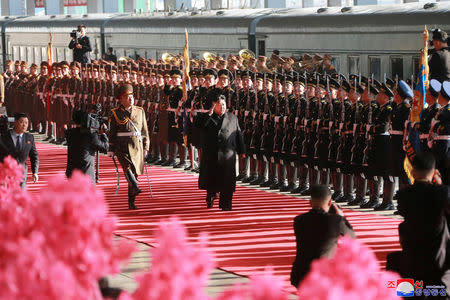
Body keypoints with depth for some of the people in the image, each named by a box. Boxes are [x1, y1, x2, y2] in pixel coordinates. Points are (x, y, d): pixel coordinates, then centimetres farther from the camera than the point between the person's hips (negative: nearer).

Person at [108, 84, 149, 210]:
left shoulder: (140, 111, 13)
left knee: (134, 173, 2)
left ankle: (131, 202, 8)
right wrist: (111, 149, 2)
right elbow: (112, 133, 6)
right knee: (127, 166, -27)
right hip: (122, 146, -3)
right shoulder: (115, 113, 5)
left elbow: (144, 131, 15)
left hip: (137, 147, 3)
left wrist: (146, 147, 9)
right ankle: (135, 187, -47)